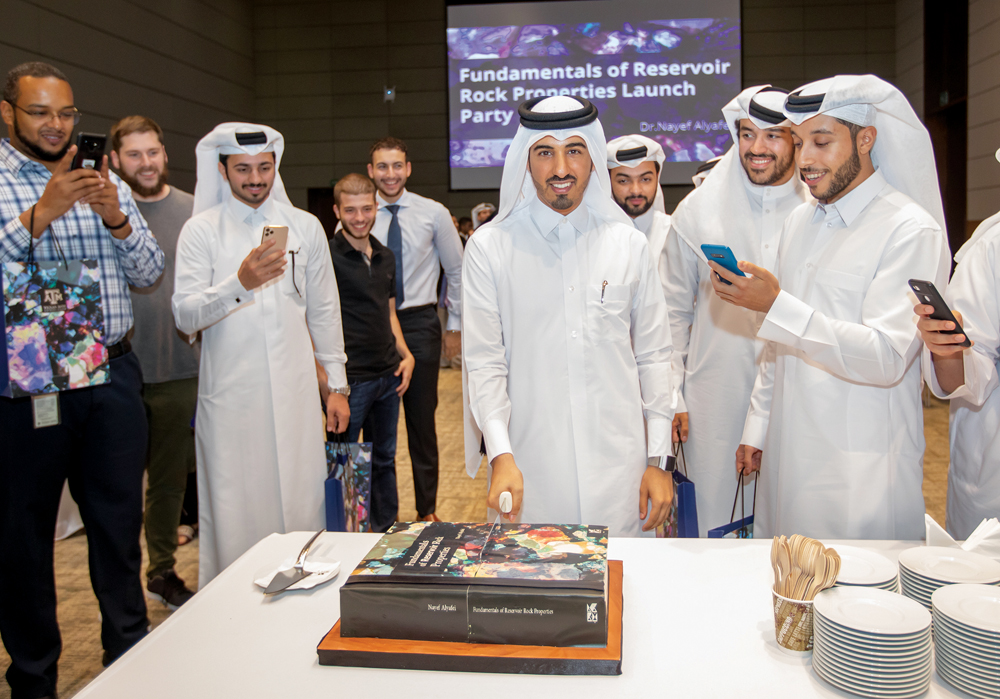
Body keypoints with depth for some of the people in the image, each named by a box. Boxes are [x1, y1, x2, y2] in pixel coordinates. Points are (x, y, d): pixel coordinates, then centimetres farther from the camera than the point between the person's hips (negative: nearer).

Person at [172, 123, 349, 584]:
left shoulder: (305, 226, 10)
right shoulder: (201, 231, 2)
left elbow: (324, 311, 13)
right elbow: (185, 316, -9)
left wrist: (337, 386, 11)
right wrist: (239, 283, -26)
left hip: (294, 394, 2)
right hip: (230, 396, -2)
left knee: (301, 507, 5)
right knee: (234, 515, 2)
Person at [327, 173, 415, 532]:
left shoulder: (385, 256, 11)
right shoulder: (327, 256, -9)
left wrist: (405, 355, 7)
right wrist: (323, 375, -19)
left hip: (388, 375, 7)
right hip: (349, 379, -6)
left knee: (384, 458, 17)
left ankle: (385, 530, 30)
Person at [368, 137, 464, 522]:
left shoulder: (433, 213, 0)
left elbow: (456, 271, 8)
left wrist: (456, 325, 7)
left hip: (419, 323, 0)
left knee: (422, 420, 7)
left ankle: (427, 509, 22)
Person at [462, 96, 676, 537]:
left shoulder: (628, 244, 5)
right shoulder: (489, 247, -2)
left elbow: (654, 356, 8)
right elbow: (484, 362, -4)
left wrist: (659, 459, 5)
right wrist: (501, 456, -15)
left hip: (618, 469, 2)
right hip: (529, 471, -2)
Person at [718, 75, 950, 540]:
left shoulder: (910, 230, -11)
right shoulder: (799, 222, 12)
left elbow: (887, 357, -21)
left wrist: (776, 306, -25)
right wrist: (756, 429, 17)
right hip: (786, 459, 6)